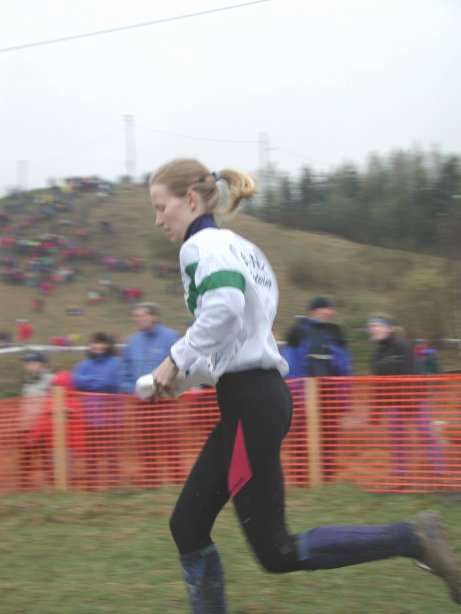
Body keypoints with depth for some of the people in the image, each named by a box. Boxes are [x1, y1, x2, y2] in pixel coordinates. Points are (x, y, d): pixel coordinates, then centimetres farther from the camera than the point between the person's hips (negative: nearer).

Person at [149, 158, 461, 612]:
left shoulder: (201, 246, -10)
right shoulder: (236, 245, 19)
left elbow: (224, 305, -30)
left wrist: (177, 360, -19)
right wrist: (191, 368, 14)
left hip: (249, 404, -10)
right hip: (263, 393, 10)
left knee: (275, 552, -4)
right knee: (187, 527, 12)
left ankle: (410, 539, -4)